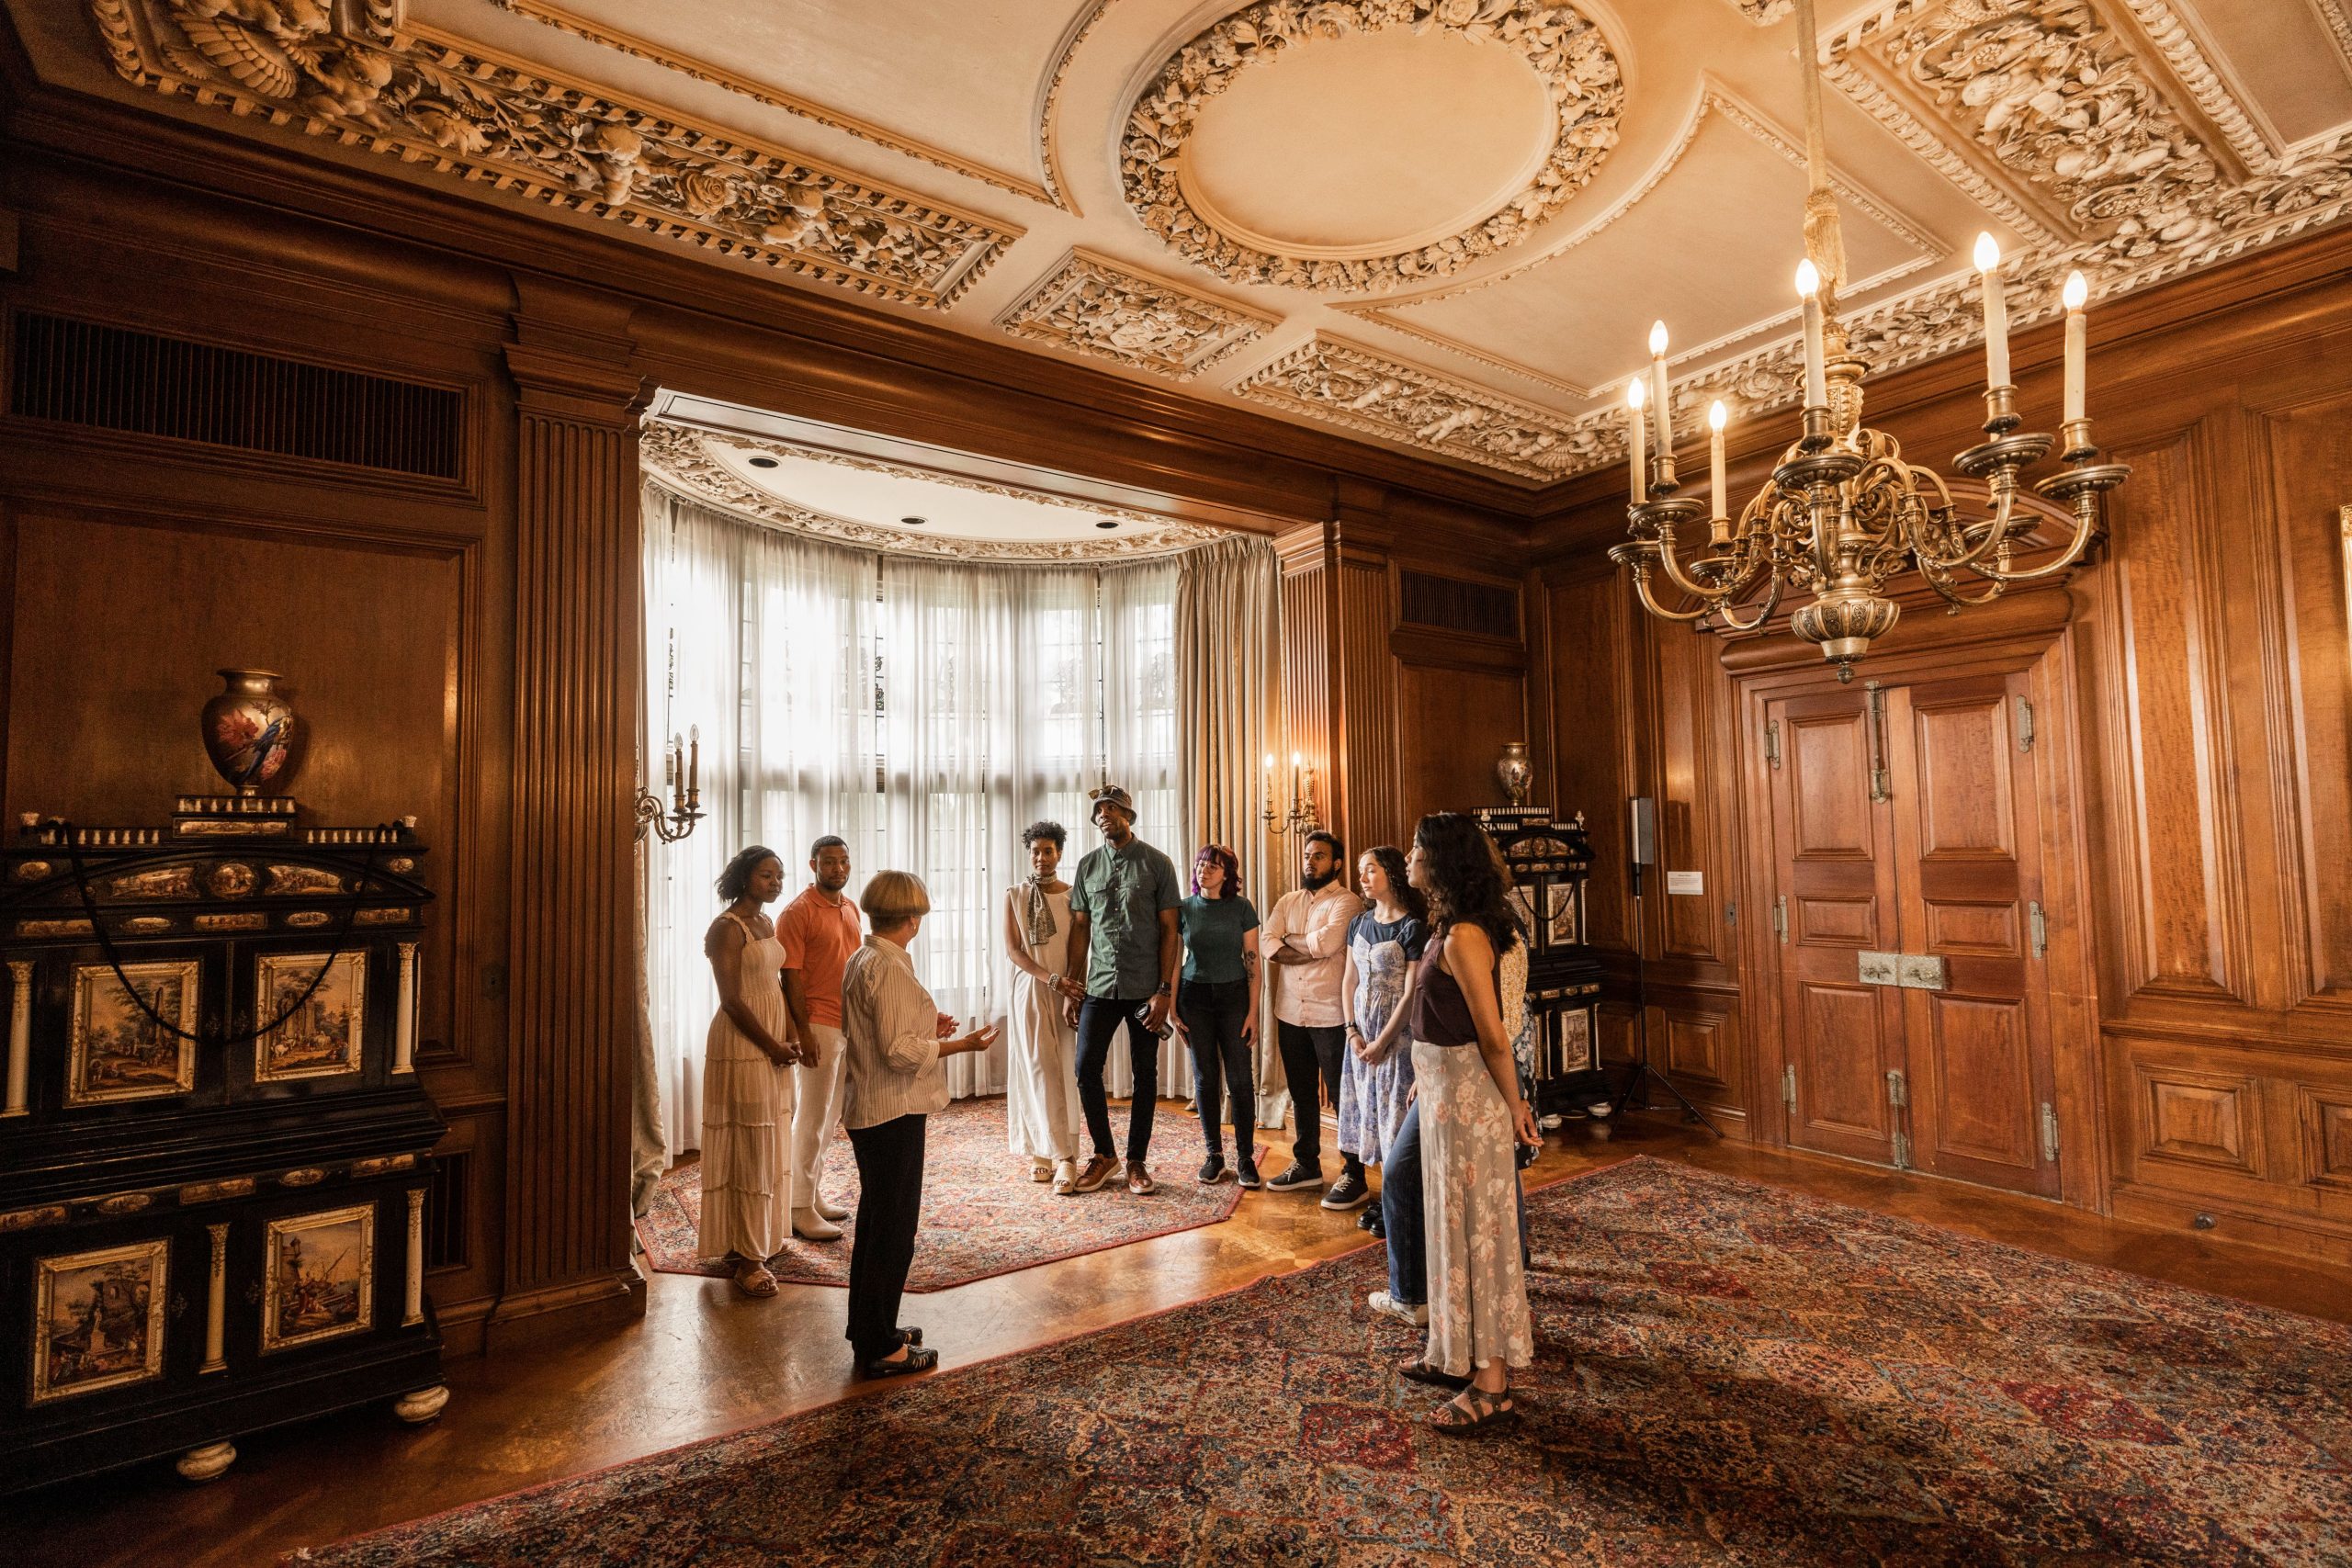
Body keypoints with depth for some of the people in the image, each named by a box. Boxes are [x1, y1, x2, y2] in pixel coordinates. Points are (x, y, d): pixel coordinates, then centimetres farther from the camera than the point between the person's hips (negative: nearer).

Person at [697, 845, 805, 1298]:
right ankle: (746, 1257, 8)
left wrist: (787, 1039, 6)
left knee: (769, 1147, 14)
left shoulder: (766, 924, 12)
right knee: (747, 1148, -2)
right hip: (741, 1045, -9)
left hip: (773, 1044, 9)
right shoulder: (727, 928, -14)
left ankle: (756, 1241, 27)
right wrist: (773, 1047, -14)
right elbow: (732, 1000, -17)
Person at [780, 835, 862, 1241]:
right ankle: (800, 1209, 9)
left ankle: (813, 1192, 28)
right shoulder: (798, 912, -12)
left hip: (849, 1024, 8)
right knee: (812, 1116, -1)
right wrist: (803, 1031, -19)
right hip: (818, 1025, -8)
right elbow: (790, 976, -15)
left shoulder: (850, 908, 11)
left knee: (830, 1115, 15)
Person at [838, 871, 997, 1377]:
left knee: (875, 1219, 21)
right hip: (893, 1112, -10)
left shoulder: (860, 960, 8)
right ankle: (881, 1349, 15)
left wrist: (927, 1027, 14)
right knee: (894, 1226, 2)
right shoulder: (890, 968, -22)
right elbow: (899, 1051, -25)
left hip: (866, 1108, 10)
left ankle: (869, 1327, 36)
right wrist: (961, 1045, -17)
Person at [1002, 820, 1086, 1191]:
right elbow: (1012, 949, -3)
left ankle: (1064, 1158, 2)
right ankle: (1043, 1151, 2)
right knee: (1038, 1069, -4)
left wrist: (1074, 985, -14)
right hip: (1030, 991, 0)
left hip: (1070, 992, 0)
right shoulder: (1014, 895, 4)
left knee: (1066, 1071, -1)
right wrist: (1051, 979, -14)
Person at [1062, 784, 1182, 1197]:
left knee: (1145, 1074, 7)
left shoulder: (1157, 864, -3)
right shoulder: (1088, 865, 6)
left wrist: (1165, 990, -10)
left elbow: (1170, 930, -4)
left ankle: (1137, 1161, 21)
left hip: (1145, 988, -2)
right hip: (1100, 987, 3)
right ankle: (1103, 1155, 20)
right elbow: (1080, 928, 9)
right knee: (1086, 1069, 0)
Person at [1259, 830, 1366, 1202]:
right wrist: (1310, 951, -15)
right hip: (1291, 1013, 6)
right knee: (1300, 1093, 16)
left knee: (1341, 1096, 1)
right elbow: (1267, 942, -3)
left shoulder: (1347, 902, -7)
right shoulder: (1287, 902, 12)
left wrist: (1288, 941, -6)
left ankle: (1355, 1176, 12)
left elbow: (1327, 941, -23)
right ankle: (1306, 1165, 31)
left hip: (1331, 1015, -6)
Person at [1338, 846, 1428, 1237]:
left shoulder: (1413, 927, -11)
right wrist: (1352, 1032, -2)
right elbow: (1349, 980, 9)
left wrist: (1382, 1042, -13)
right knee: (1369, 1108, 9)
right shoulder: (1359, 924, 8)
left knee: (1396, 1111, -1)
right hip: (1361, 1030, 6)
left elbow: (1412, 994, -14)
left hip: (1397, 1031, -6)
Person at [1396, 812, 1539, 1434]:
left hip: (1467, 1093, -10)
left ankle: (1492, 1383, 16)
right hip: (1443, 1087, 10)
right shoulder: (1448, 928, 7)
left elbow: (1494, 1036, -20)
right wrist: (1424, 1079, 17)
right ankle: (1454, 1354, 35)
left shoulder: (1463, 937, -23)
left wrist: (1514, 1106, -10)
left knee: (1476, 1226, 2)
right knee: (1450, 1220, 19)